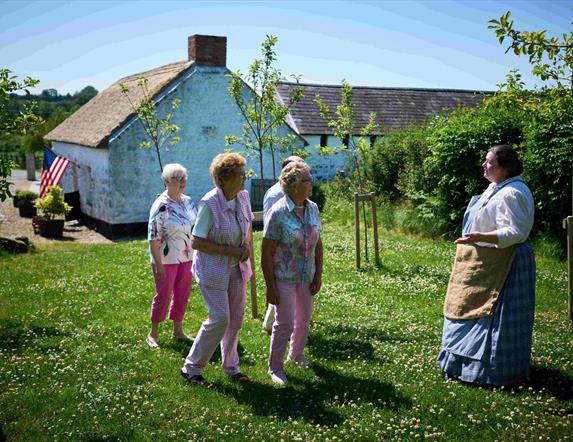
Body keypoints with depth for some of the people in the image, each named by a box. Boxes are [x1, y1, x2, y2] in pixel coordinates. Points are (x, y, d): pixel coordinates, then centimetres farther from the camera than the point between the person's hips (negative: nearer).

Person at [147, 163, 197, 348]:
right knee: (163, 296, 4)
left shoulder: (189, 202, 5)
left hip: (186, 258, 6)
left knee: (183, 295, 14)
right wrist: (158, 265, -19)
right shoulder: (161, 206, -16)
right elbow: (153, 238, -17)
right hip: (166, 260, -6)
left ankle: (178, 330, 30)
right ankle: (153, 334, 20)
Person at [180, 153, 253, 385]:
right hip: (213, 268, -7)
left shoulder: (243, 197, -3)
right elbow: (196, 242, -20)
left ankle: (231, 365, 30)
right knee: (220, 318, -8)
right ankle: (191, 367, 10)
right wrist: (228, 250, -22)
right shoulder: (209, 203, -22)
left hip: (237, 268, 7)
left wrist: (246, 248, -4)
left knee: (236, 317, 12)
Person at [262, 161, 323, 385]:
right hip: (284, 277, -6)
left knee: (304, 318, 19)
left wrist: (318, 275, 5)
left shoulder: (312, 208, -2)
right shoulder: (278, 213, -20)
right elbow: (266, 253, -17)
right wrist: (270, 287, -17)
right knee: (285, 323, -3)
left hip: (306, 276, 6)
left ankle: (296, 354, 43)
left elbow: (318, 244, 7)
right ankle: (275, 366, 17)